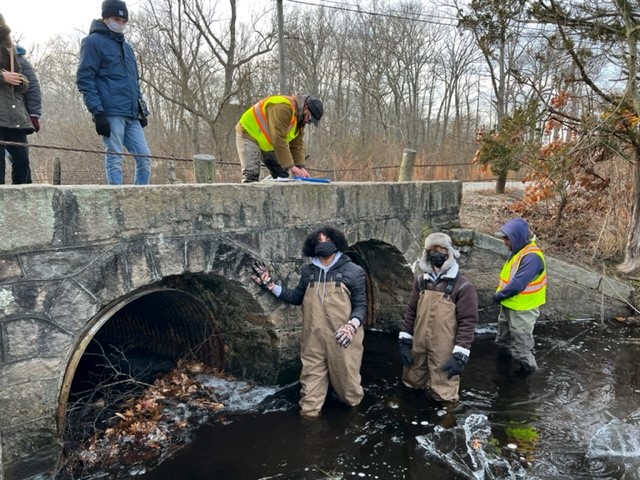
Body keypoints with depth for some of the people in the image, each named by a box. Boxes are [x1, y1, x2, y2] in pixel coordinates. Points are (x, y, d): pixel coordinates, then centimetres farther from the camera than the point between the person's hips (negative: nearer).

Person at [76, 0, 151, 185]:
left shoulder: (126, 47, 25)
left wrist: (142, 109, 16)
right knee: (114, 158, -7)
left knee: (144, 157, 1)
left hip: (132, 115, 7)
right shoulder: (93, 42, 2)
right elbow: (84, 79, -7)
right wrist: (97, 112, -16)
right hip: (111, 113, -7)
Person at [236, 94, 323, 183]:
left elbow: (297, 145, 2)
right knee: (251, 175, -23)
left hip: (267, 144, 9)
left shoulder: (300, 119, 1)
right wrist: (290, 166, -34)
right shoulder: (282, 108, -30)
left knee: (283, 175, 3)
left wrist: (301, 167, -12)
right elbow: (278, 140, -35)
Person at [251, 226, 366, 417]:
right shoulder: (308, 271, 7)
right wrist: (270, 285, 11)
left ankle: (353, 405, 40)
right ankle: (308, 413, 27)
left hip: (342, 339, -2)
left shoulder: (353, 271, -3)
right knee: (311, 379, 9)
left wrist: (352, 325, -21)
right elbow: (296, 297, 18)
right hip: (313, 339, 2)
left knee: (346, 378, 12)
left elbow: (360, 305, -2)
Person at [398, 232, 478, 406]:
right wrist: (404, 340, 6)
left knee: (444, 395, 3)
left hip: (444, 351, -5)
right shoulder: (421, 279, 6)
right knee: (412, 383, 21)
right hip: (418, 346, 5)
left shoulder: (462, 285, -11)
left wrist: (460, 354, -14)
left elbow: (468, 321, -11)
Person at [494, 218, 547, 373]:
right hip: (509, 305, 9)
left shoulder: (531, 256, -29)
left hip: (522, 310, -9)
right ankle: (503, 357, 48)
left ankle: (528, 368, 26)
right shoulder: (518, 251, 3)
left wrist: (498, 296, -17)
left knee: (521, 345, 7)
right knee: (503, 338, 27)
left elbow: (517, 285, -31)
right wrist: (500, 294, 0)